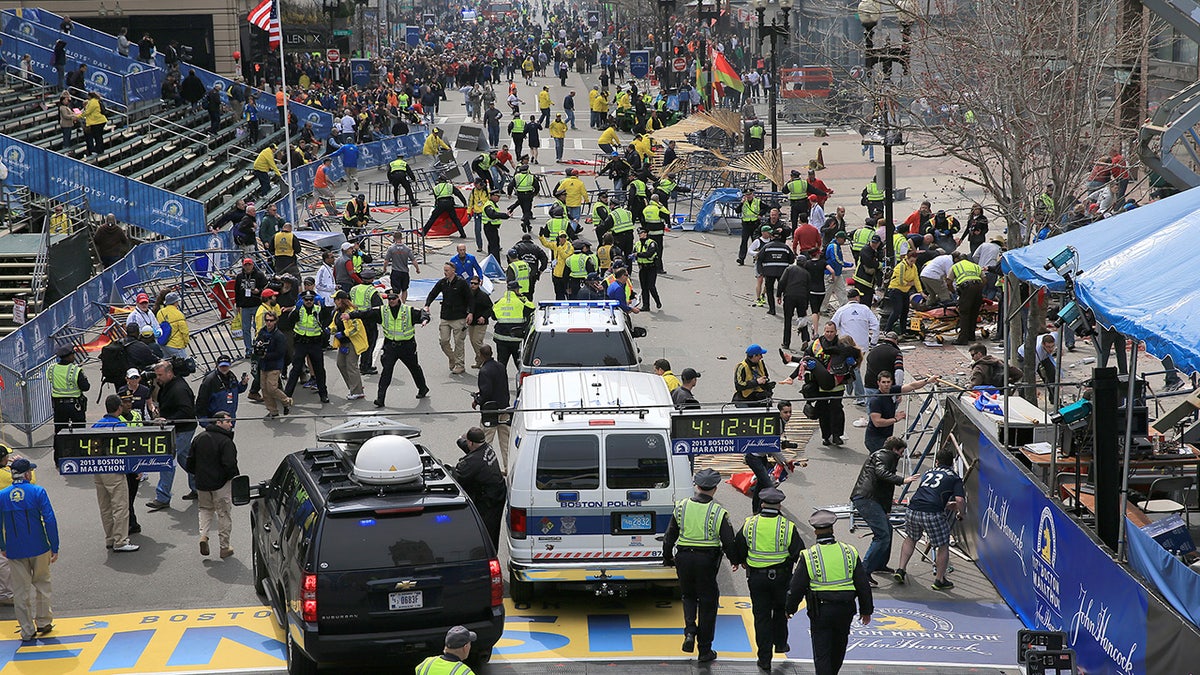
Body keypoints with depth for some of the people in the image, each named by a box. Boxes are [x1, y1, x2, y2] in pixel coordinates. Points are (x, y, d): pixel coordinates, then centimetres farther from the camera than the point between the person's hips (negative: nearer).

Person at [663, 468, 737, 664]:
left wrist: (668, 559, 20)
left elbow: (669, 537, 6)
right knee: (708, 604, 9)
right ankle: (705, 650, 13)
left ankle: (690, 631, 0)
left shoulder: (681, 507, -1)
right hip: (707, 561, -2)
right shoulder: (718, 512, -9)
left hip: (684, 559, 2)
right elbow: (728, 542, -6)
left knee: (688, 596, 24)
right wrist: (735, 560, 12)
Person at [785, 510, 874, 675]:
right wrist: (866, 610, 13)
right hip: (845, 610, 3)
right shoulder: (849, 552, -2)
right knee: (838, 648, 23)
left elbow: (797, 588, -5)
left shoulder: (809, 556, -10)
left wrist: (790, 609, 11)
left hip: (820, 611, -3)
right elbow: (863, 584, 2)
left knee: (821, 653, 2)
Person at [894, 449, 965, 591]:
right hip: (933, 515, -5)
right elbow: (960, 500, -6)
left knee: (911, 539, 30)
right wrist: (960, 514, 14)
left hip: (914, 509, 5)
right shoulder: (954, 478, 9)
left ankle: (900, 570, 28)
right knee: (943, 546, 14)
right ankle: (939, 580, 20)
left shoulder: (928, 473, 25)